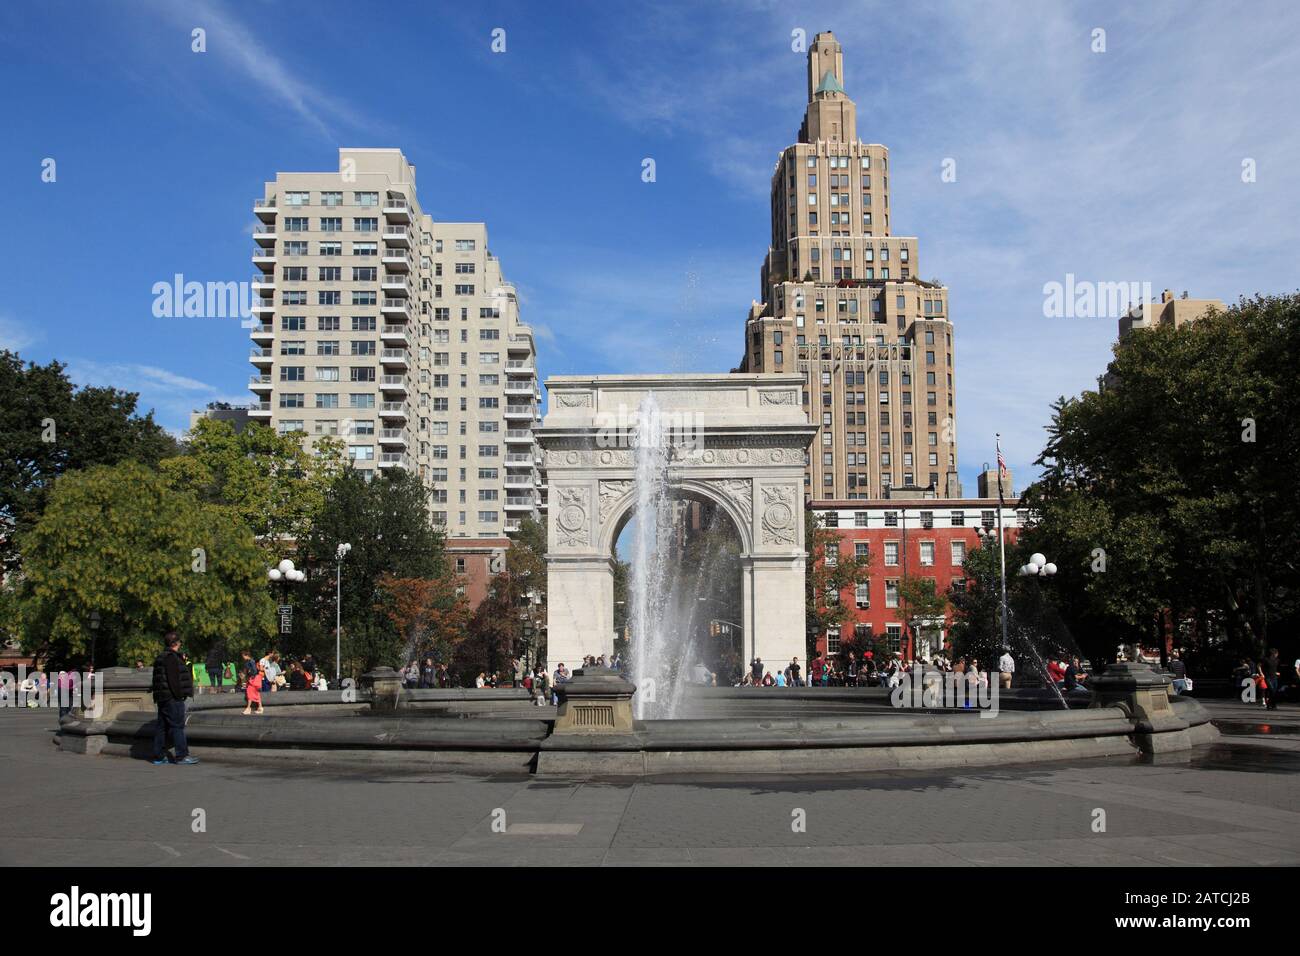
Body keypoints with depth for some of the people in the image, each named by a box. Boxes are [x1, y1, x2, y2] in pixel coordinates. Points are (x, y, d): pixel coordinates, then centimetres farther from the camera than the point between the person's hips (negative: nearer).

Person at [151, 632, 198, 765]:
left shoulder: (160, 658, 18)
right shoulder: (172, 657, -13)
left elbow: (156, 679, 21)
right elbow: (173, 678, -20)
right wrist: (179, 694, -18)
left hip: (162, 699, 10)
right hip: (172, 699, -10)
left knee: (161, 726, 10)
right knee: (177, 726, -6)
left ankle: (159, 756, 13)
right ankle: (182, 756, -5)